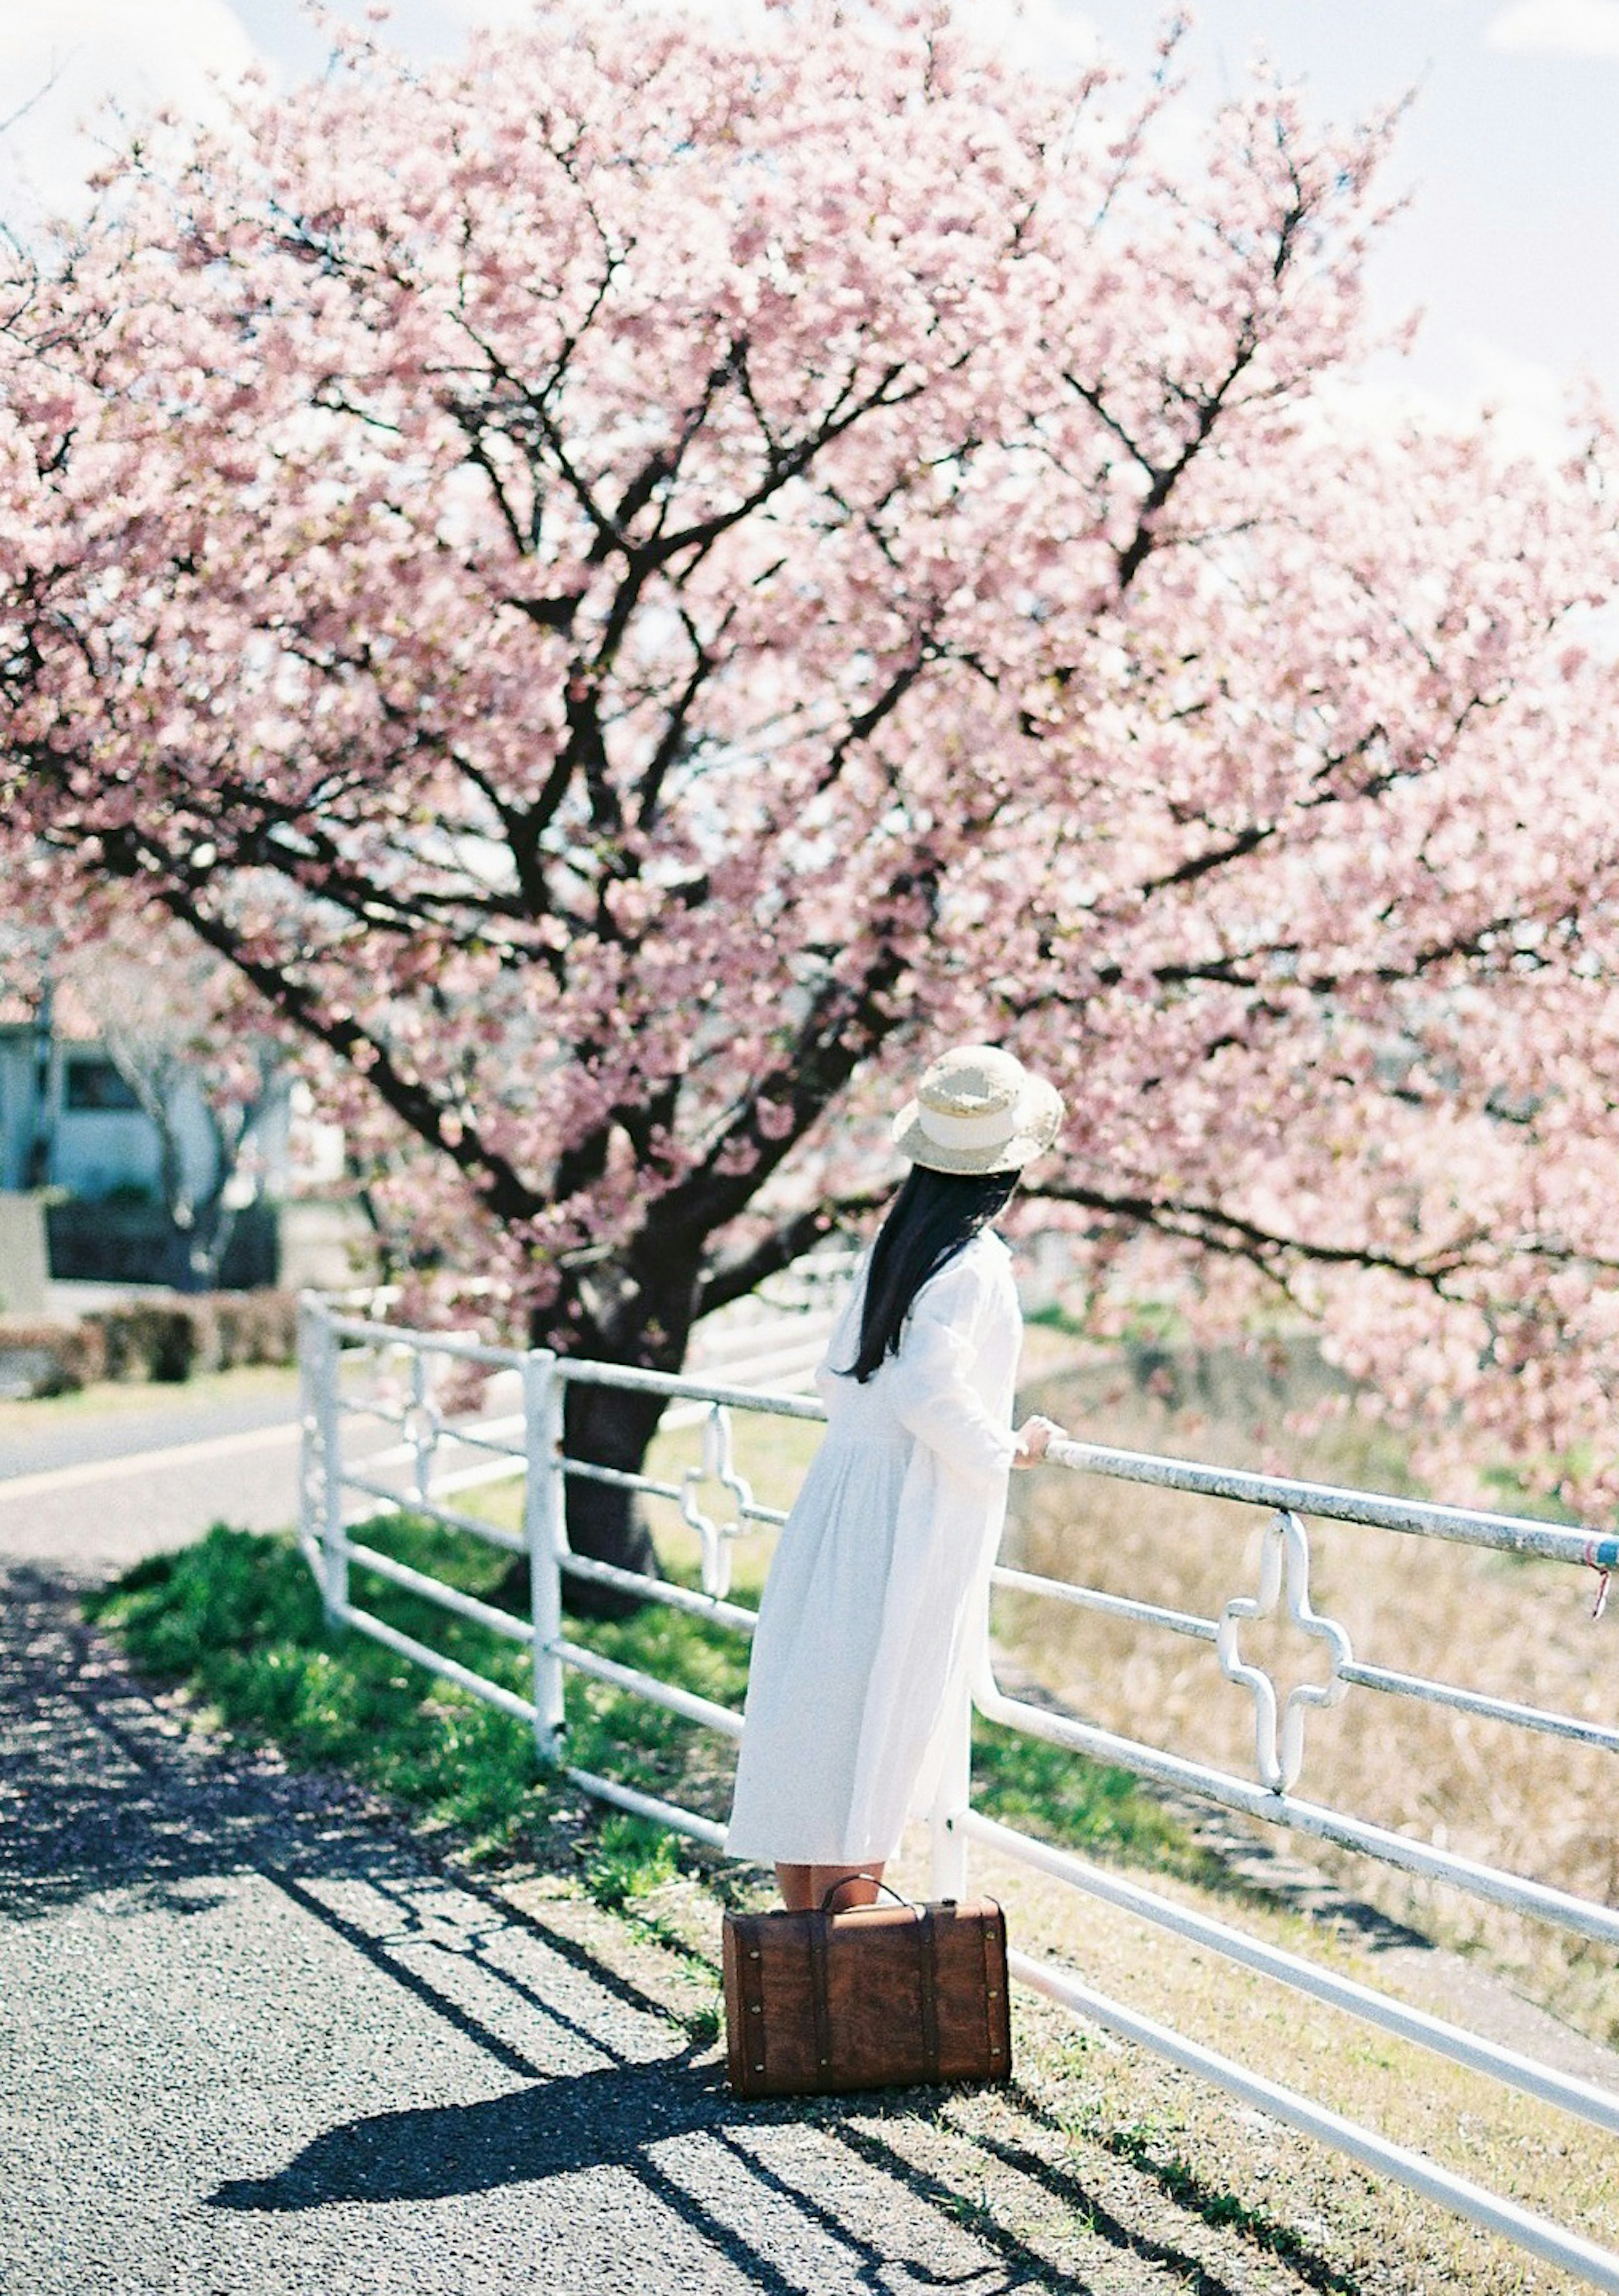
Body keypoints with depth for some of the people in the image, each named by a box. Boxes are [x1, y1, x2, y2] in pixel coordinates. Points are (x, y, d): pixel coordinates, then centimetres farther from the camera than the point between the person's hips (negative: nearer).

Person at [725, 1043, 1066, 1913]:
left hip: (841, 1496, 7)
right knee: (875, 1739, -2)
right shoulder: (975, 1263, -15)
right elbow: (929, 1389, -24)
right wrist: (1006, 1449, -8)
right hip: (914, 1523, -7)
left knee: (809, 1720, 11)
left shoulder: (896, 1243, 7)